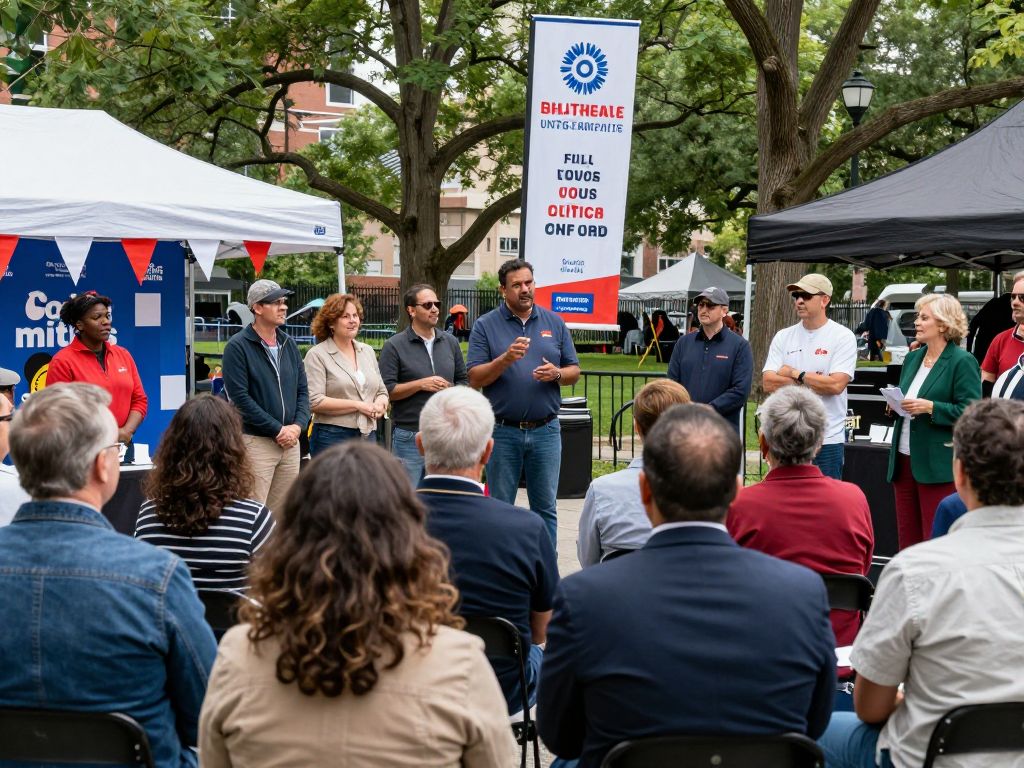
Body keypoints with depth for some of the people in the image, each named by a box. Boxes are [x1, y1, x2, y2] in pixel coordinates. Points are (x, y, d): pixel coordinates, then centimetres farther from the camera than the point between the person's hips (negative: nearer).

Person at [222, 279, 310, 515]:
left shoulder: (289, 344, 13)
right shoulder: (238, 346, -7)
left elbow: (302, 390, 14)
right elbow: (240, 398, -13)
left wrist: (297, 425, -3)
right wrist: (278, 430, -14)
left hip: (290, 441, 6)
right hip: (255, 441, -6)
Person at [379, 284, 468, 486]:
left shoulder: (450, 342, 13)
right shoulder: (395, 346, -2)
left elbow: (464, 380, 19)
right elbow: (386, 390, -9)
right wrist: (421, 384, -16)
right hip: (409, 436, -4)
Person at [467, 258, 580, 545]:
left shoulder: (554, 323, 9)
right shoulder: (485, 326, 1)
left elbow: (574, 371, 11)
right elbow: (475, 379, -6)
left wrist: (556, 374, -11)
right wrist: (506, 359, -20)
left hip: (545, 431, 2)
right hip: (503, 432, -2)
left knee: (545, 508, 7)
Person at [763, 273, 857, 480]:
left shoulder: (843, 337, -3)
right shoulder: (783, 337, 8)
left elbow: (836, 384, -16)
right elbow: (768, 383, -2)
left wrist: (794, 374, -7)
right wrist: (812, 380, -10)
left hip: (827, 439, -4)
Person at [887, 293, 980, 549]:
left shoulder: (962, 362, -8)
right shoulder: (913, 358, 15)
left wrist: (930, 408, -22)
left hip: (938, 465, -7)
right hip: (904, 459, 7)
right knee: (907, 537, 11)